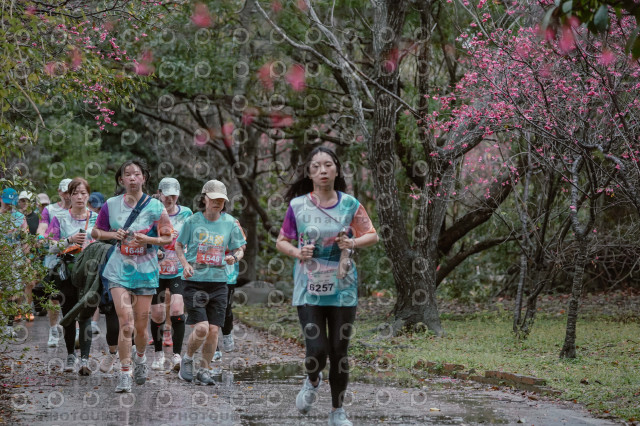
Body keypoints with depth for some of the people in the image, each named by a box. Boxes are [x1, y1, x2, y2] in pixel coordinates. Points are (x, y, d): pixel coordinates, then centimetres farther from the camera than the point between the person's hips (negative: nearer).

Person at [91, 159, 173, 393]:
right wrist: (113, 234, -7)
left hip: (145, 270, 0)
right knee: (125, 322, -14)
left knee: (141, 325, 5)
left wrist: (147, 240, -15)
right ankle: (124, 373, -7)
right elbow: (95, 232, 13)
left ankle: (140, 357, 37)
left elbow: (168, 238, 2)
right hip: (118, 270, 0)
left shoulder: (155, 207, -2)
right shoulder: (111, 205, 2)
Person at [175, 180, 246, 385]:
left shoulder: (230, 223, 4)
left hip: (218, 282, 2)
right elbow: (179, 245, 11)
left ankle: (204, 370, 17)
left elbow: (239, 249, 13)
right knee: (201, 328, -13)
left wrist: (234, 257, -10)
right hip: (194, 281, -2)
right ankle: (187, 359, 16)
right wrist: (185, 264, -6)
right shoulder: (193, 221, -1)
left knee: (213, 330, -1)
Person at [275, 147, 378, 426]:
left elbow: (373, 236, 8)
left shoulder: (349, 204, -1)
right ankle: (312, 382, 25)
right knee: (317, 351, -12)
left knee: (339, 352, 5)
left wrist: (354, 243, -13)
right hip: (309, 289, -1)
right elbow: (281, 242, 7)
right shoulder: (297, 206, -3)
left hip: (342, 288, 1)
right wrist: (297, 252, -14)